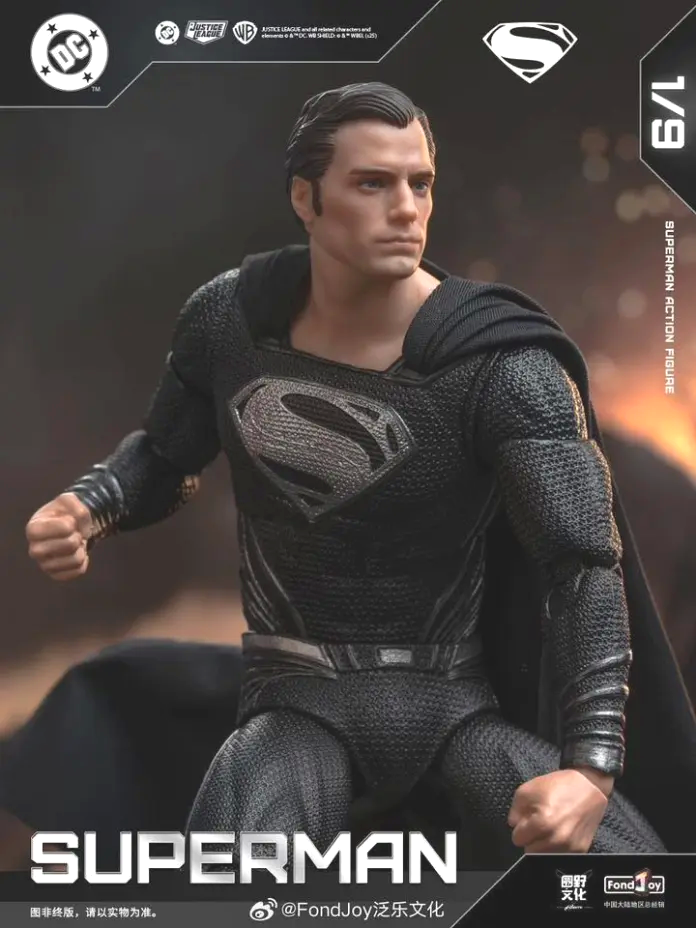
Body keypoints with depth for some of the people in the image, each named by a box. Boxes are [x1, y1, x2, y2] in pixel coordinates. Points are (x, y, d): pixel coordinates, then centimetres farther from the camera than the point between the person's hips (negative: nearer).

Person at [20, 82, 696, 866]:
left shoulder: (501, 364, -14)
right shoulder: (228, 320, -4)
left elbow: (587, 566, -18)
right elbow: (164, 454, 15)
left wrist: (590, 768, -31)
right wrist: (88, 506, -9)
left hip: (460, 696, 0)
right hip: (301, 699, 1)